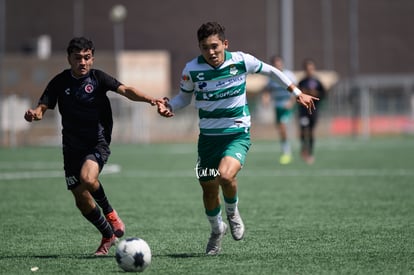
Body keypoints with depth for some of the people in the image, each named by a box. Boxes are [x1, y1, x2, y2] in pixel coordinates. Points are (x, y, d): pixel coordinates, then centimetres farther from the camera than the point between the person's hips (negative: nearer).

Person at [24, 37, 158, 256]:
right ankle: (108, 235, 24)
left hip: (98, 143, -3)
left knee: (87, 179, -32)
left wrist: (148, 99, -36)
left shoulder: (98, 78, -6)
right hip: (72, 146, 3)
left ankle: (110, 212, -4)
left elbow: (125, 90, -18)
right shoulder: (60, 82, 1)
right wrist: (34, 114, -28)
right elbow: (43, 107, -3)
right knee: (82, 201, 2)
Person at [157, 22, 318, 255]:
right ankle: (217, 230, 39)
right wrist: (169, 106, -14)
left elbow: (269, 70, 8)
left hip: (237, 134, -2)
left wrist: (297, 92, 13)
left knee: (226, 176, -29)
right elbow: (184, 97, 8)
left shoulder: (241, 61, -12)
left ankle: (233, 212, 4)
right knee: (209, 189, 8)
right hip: (208, 136, 2)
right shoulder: (192, 70, -10)